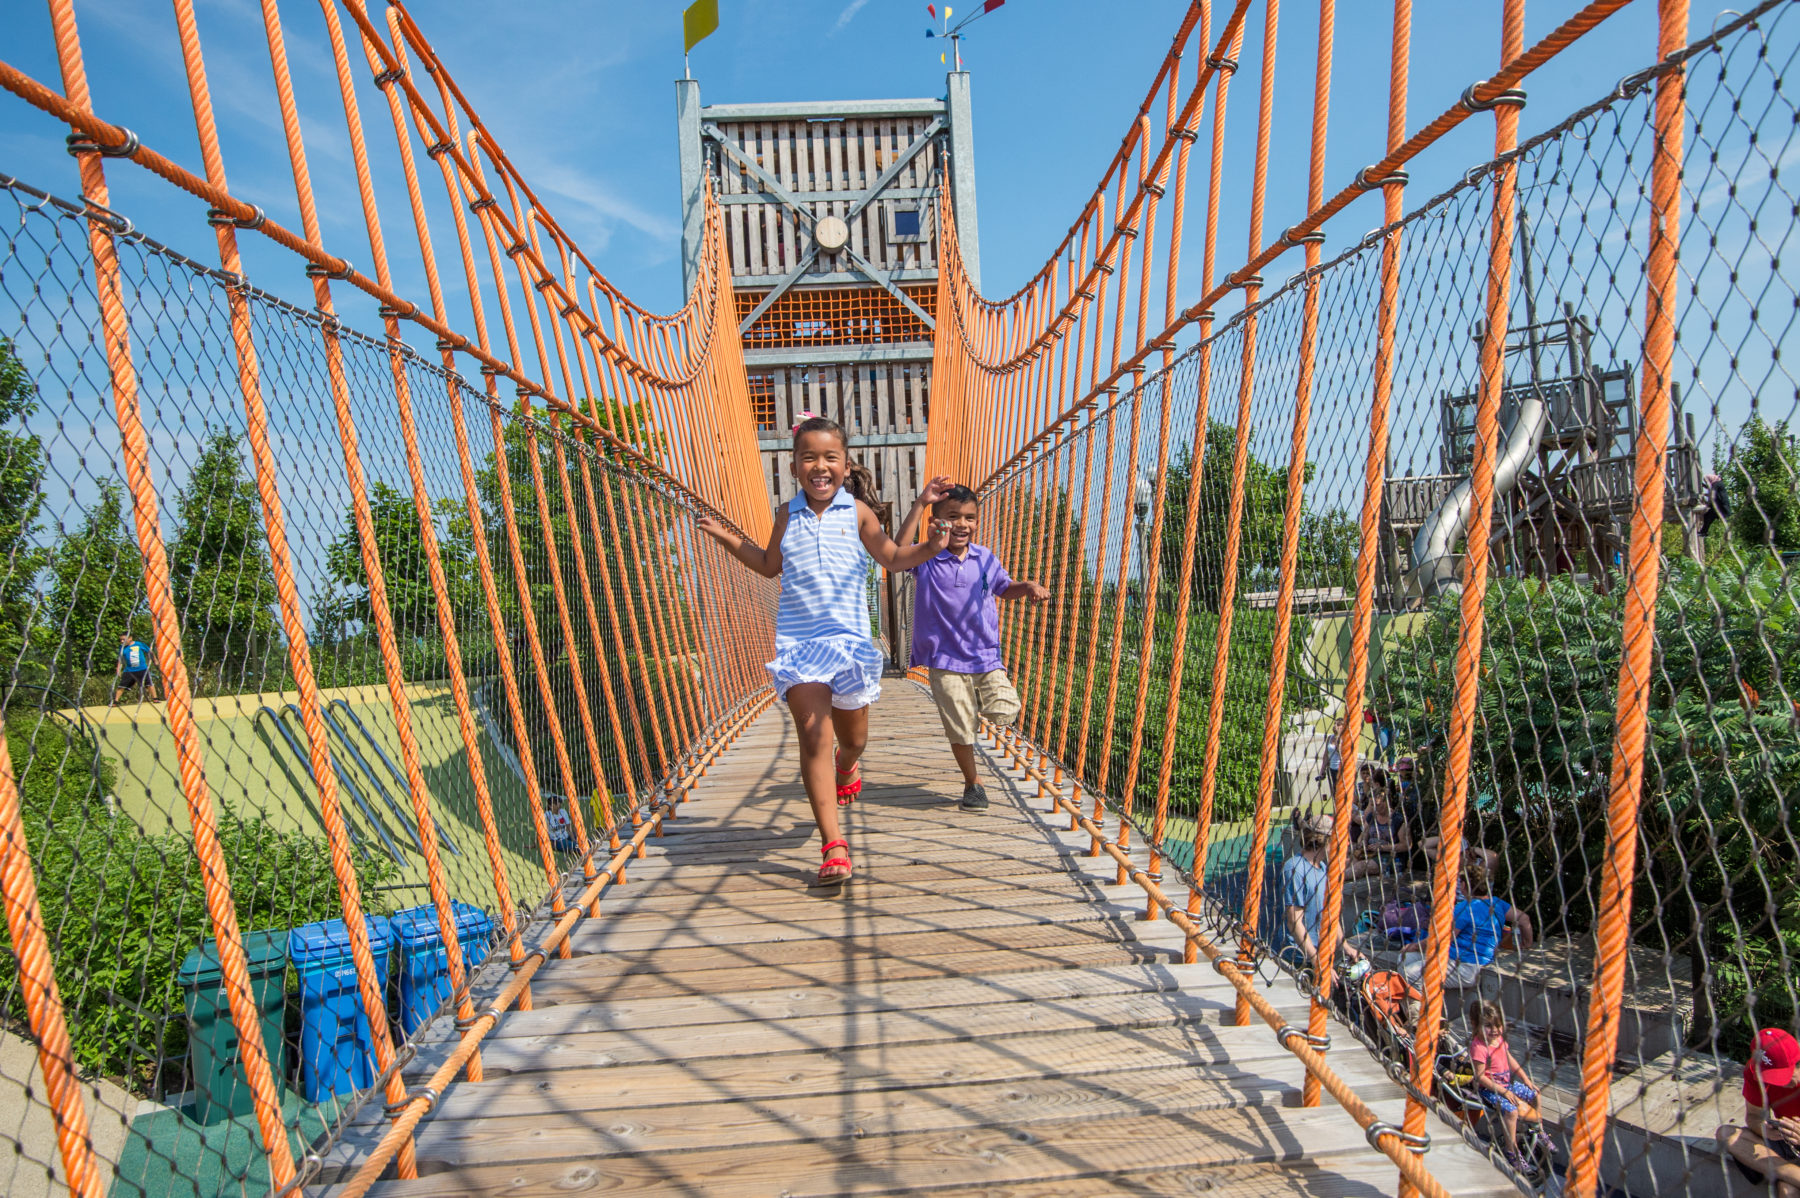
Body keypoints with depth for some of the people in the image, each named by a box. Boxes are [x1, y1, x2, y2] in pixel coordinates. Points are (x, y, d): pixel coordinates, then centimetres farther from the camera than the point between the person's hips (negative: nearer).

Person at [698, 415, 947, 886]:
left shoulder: (857, 511, 0)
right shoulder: (787, 514, 7)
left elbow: (893, 558, 4)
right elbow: (770, 565, 23)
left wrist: (930, 547, -13)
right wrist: (729, 539, 15)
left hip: (849, 636, 0)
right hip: (797, 639, 0)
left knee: (853, 737, 15)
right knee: (813, 734, -12)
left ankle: (847, 767, 56)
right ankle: (833, 845, -7)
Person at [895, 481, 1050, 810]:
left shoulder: (985, 558, 4)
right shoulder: (926, 559, -8)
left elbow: (1004, 587, 22)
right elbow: (898, 551, -29)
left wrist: (1027, 586, 1)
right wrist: (919, 504, -31)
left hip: (986, 656, 3)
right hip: (946, 662, -2)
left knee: (1005, 712, -13)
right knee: (960, 731, 4)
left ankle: (983, 699, 22)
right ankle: (973, 784, 28)